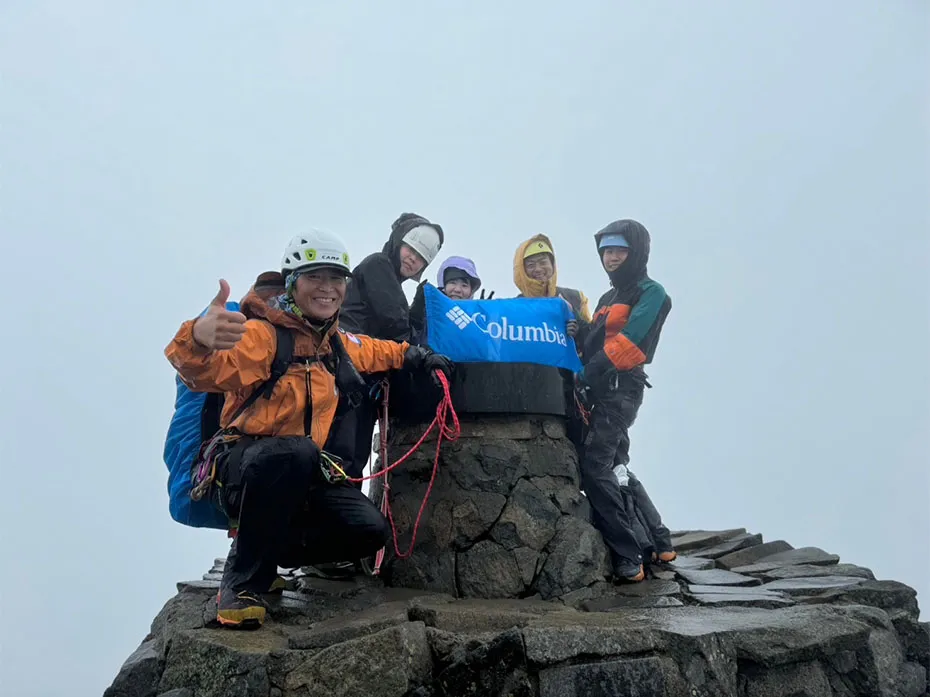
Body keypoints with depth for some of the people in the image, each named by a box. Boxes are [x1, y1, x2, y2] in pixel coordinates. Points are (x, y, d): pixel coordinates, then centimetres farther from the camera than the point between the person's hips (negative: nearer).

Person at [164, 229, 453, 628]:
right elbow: (210, 371, -35)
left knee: (369, 531, -14)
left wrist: (414, 355, 17)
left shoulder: (335, 343, 10)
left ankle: (271, 548, 12)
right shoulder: (263, 334, -14)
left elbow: (375, 352, 34)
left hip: (299, 475, 7)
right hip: (239, 467, -6)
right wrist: (198, 340, -57)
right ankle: (242, 581, -20)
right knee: (296, 451, -39)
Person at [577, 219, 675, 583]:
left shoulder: (651, 293, -4)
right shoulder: (608, 298, 25)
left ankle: (628, 558, -14)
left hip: (621, 389, -9)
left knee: (594, 468, -18)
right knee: (615, 468, 14)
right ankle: (658, 542, 24)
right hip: (603, 391, 9)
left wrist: (587, 373, -21)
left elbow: (629, 341, -17)